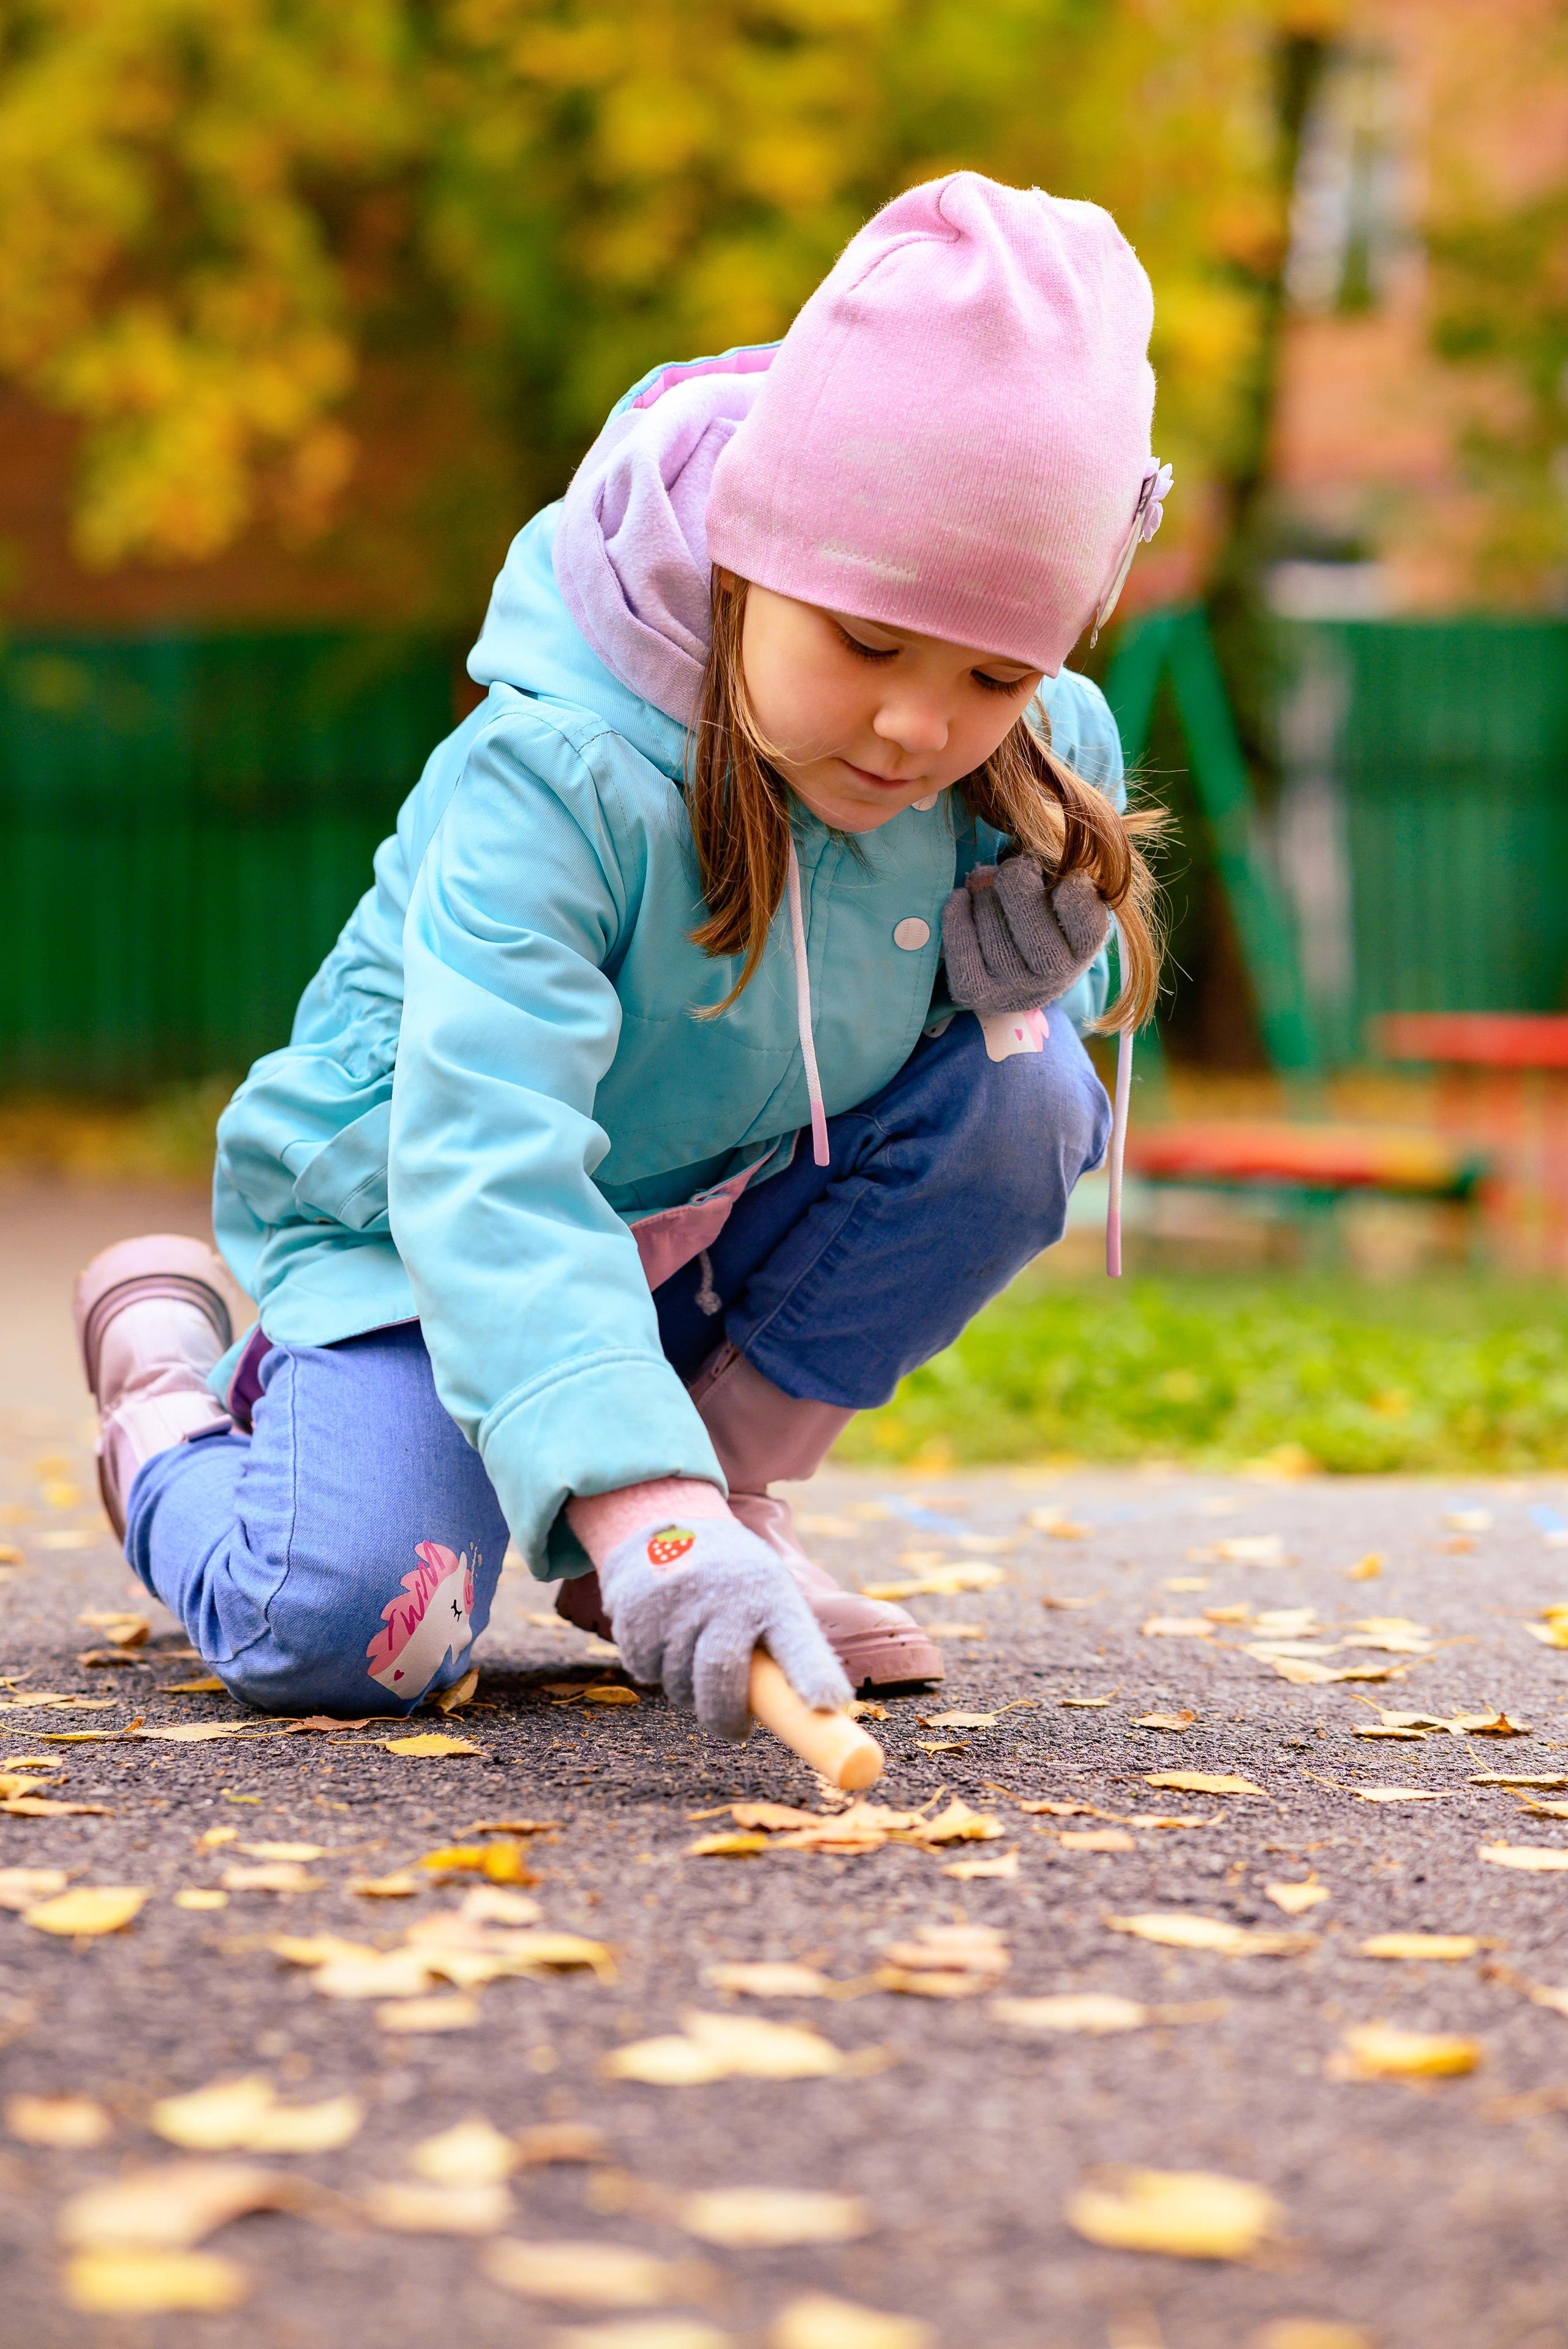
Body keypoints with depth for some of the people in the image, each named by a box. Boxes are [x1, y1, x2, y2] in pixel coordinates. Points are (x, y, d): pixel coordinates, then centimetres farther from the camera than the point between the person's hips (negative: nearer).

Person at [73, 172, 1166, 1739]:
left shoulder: (1050, 762, -14)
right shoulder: (552, 782, -34)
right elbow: (485, 1164, -44)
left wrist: (1034, 971, -18)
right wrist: (634, 1497, -57)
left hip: (729, 1235, 5)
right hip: (414, 1222, -5)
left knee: (1025, 1087, -20)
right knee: (350, 1632, -27)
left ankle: (741, 1475, -2)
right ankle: (171, 1383, 9)